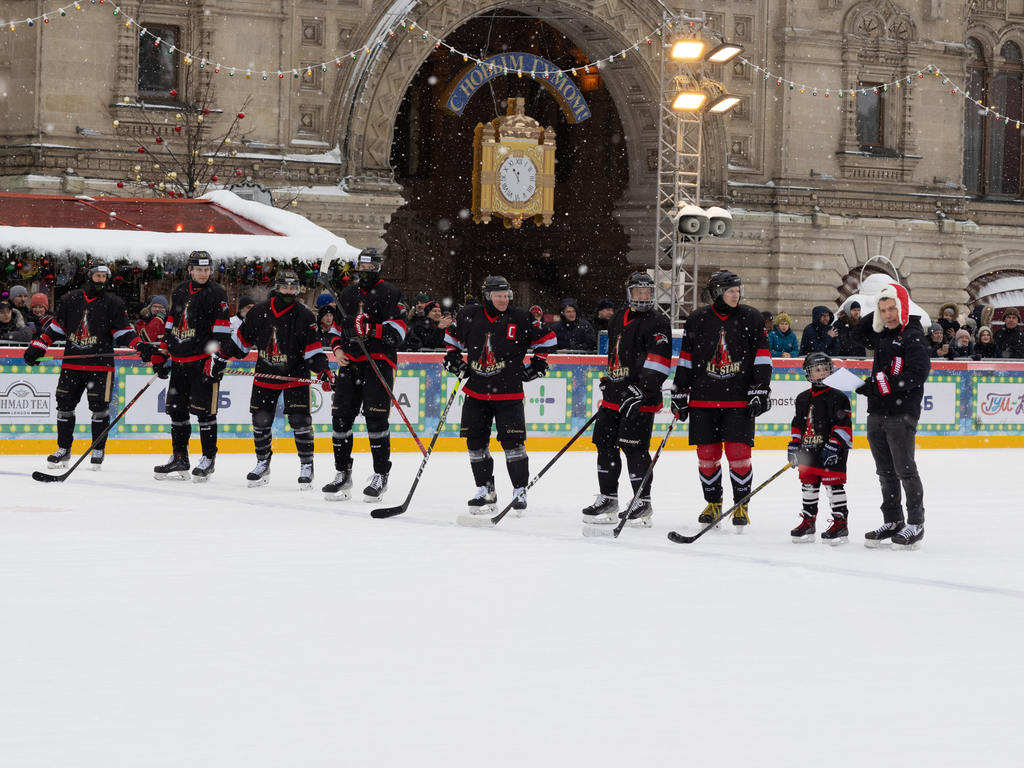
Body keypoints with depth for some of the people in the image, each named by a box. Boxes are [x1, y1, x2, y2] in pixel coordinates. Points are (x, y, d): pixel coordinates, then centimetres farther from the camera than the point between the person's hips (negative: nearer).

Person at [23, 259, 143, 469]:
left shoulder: (114, 303, 0)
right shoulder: (70, 300, 7)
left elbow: (124, 331, -1)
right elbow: (56, 326, 13)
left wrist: (139, 346, -17)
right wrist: (38, 346, 7)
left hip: (100, 364, -3)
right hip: (72, 363, 3)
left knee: (99, 407, -3)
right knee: (65, 405, 4)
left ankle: (98, 450, 10)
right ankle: (63, 449, 16)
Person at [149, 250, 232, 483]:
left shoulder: (216, 294, -6)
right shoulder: (180, 292, 14)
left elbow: (221, 332, -12)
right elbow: (170, 326, 21)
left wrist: (217, 360, -19)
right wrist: (162, 355, 17)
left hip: (203, 361, -7)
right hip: (179, 362, 7)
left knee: (204, 409, -6)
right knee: (177, 409, 8)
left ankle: (208, 459, 2)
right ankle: (179, 459, 16)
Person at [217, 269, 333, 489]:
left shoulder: (304, 315, -10)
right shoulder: (259, 312, -3)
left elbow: (313, 348, -10)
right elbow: (241, 339, 8)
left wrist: (323, 371, -21)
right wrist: (221, 356, 5)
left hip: (295, 376, -3)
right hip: (265, 375, 3)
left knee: (300, 420, -10)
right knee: (260, 421, 6)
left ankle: (307, 465, 1)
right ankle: (262, 464, 22)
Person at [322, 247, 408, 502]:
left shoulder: (389, 294, -2)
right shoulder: (348, 294, 17)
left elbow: (397, 332, -12)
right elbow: (337, 326, 26)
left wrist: (367, 329, -25)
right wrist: (337, 349, 8)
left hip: (378, 362, -6)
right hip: (350, 363, 6)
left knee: (376, 418, -12)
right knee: (341, 417, 3)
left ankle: (380, 476, -4)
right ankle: (342, 475, 12)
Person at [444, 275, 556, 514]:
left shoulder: (519, 319, -7)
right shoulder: (469, 316, 0)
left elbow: (546, 338, 4)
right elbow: (452, 335, 19)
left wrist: (538, 364, 2)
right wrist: (453, 358, 8)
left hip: (508, 393, -3)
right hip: (476, 390, 3)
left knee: (512, 441, -8)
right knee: (476, 441, 4)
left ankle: (520, 492, 2)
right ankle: (485, 492, 15)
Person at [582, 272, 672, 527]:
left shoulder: (657, 323, -8)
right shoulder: (619, 319, 17)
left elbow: (659, 361, -19)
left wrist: (641, 388, -26)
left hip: (640, 397, -8)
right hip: (614, 394, 8)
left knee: (634, 447, -9)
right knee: (605, 444, 9)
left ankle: (643, 502, -1)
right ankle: (608, 499, 19)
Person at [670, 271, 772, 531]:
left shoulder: (751, 318, 2)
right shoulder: (698, 319, 5)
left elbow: (762, 357, 2)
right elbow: (686, 358, 10)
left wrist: (760, 391, -5)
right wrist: (679, 393, 8)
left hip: (739, 399, -2)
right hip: (704, 398, 2)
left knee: (738, 451, -7)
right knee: (707, 452, 4)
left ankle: (741, 505, 5)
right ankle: (713, 504, 19)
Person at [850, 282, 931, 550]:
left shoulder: (914, 337, -9)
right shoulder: (882, 336, 15)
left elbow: (917, 374, -19)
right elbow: (857, 334, 28)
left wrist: (878, 385, -22)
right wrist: (875, 314, 13)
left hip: (902, 414, -8)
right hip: (877, 414, 8)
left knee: (905, 470, -6)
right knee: (886, 472, 11)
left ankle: (915, 524, 1)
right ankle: (892, 522, 19)